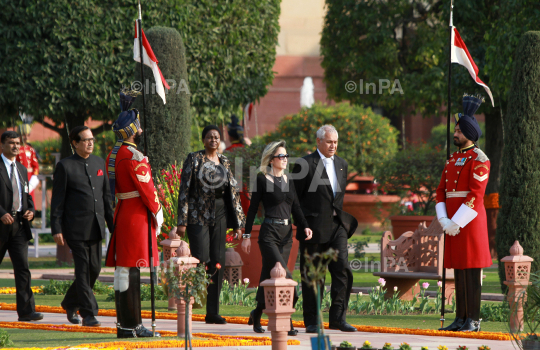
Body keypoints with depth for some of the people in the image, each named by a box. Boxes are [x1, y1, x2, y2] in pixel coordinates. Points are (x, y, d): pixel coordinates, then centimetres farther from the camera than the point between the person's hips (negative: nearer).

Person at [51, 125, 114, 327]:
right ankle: (88, 313, -3)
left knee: (95, 269, 7)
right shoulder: (65, 166, -2)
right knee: (83, 270, -7)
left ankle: (71, 303, 27)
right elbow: (57, 200, -3)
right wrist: (56, 229, -9)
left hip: (96, 227, 6)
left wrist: (112, 224, 14)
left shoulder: (99, 163, 14)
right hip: (76, 228, -6)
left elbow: (106, 196, 19)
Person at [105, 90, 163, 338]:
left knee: (123, 269, 11)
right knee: (130, 270, -8)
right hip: (137, 217, -10)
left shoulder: (113, 154, 13)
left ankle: (125, 323, 15)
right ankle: (130, 325, -7)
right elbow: (147, 189, -14)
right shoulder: (134, 157, -16)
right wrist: (158, 214, -4)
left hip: (122, 213, 10)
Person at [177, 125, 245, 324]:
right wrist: (182, 222, -10)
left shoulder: (224, 162, 13)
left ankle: (212, 312, 6)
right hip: (198, 217, -5)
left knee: (217, 263, 2)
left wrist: (238, 223, 11)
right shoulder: (194, 160, -2)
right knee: (201, 262, -12)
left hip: (219, 217, 5)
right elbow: (184, 191, -4)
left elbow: (233, 193, 15)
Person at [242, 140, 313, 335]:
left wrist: (305, 226, -5)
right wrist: (247, 235, -4)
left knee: (269, 277, 8)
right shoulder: (262, 179, -3)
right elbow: (253, 208, -2)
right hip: (269, 233, -6)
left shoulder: (288, 181, 14)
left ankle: (257, 316, 23)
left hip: (286, 234, 6)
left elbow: (295, 207, 12)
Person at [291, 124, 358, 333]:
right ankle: (311, 321, 10)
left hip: (337, 227, 5)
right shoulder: (304, 165, -5)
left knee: (342, 269, -10)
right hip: (313, 228, -5)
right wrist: (304, 223, -7)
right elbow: (293, 198, -4)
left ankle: (337, 317, -7)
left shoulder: (341, 164, 14)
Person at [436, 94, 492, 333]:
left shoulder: (479, 160, -8)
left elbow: (476, 196, -16)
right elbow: (441, 192, 14)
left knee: (472, 270, -6)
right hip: (452, 224, 8)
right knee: (458, 271, 9)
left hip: (470, 221, -8)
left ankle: (473, 321, -4)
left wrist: (456, 223, -17)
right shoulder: (453, 159, 17)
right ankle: (460, 319, 12)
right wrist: (444, 221, -2)